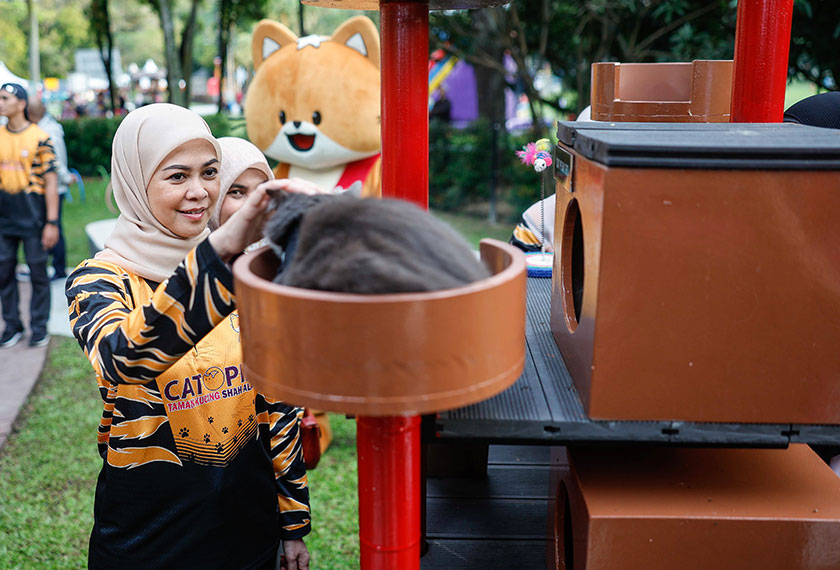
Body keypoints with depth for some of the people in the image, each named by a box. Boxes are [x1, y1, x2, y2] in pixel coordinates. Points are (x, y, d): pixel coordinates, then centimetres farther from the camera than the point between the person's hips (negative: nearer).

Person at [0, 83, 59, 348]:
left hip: (32, 217, -4)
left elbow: (50, 181, -7)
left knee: (38, 273, 3)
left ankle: (39, 327, 16)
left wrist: (51, 222, -11)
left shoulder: (39, 137, -6)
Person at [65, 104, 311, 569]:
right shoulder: (98, 279, -11)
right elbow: (121, 358, -35)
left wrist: (294, 522, 5)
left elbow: (277, 398, 4)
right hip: (149, 532, -3)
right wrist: (217, 253, -48)